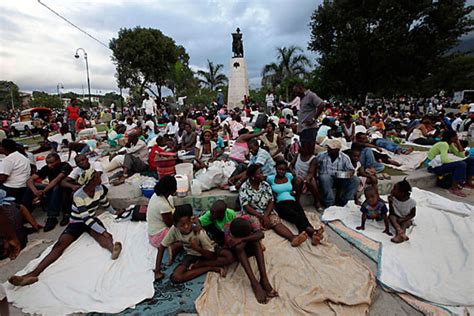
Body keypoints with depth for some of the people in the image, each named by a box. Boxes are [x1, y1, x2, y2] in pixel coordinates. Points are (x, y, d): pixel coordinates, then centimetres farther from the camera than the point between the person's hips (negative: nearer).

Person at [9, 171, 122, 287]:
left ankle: (112, 248, -66)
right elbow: (86, 219, -29)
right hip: (77, 222, -1)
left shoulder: (100, 188, -8)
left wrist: (115, 213, 25)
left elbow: (105, 204, 14)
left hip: (91, 218, 1)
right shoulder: (79, 195, -24)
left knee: (99, 234, -34)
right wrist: (103, 231, -35)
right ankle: (33, 274, -38)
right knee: (60, 244, -25)